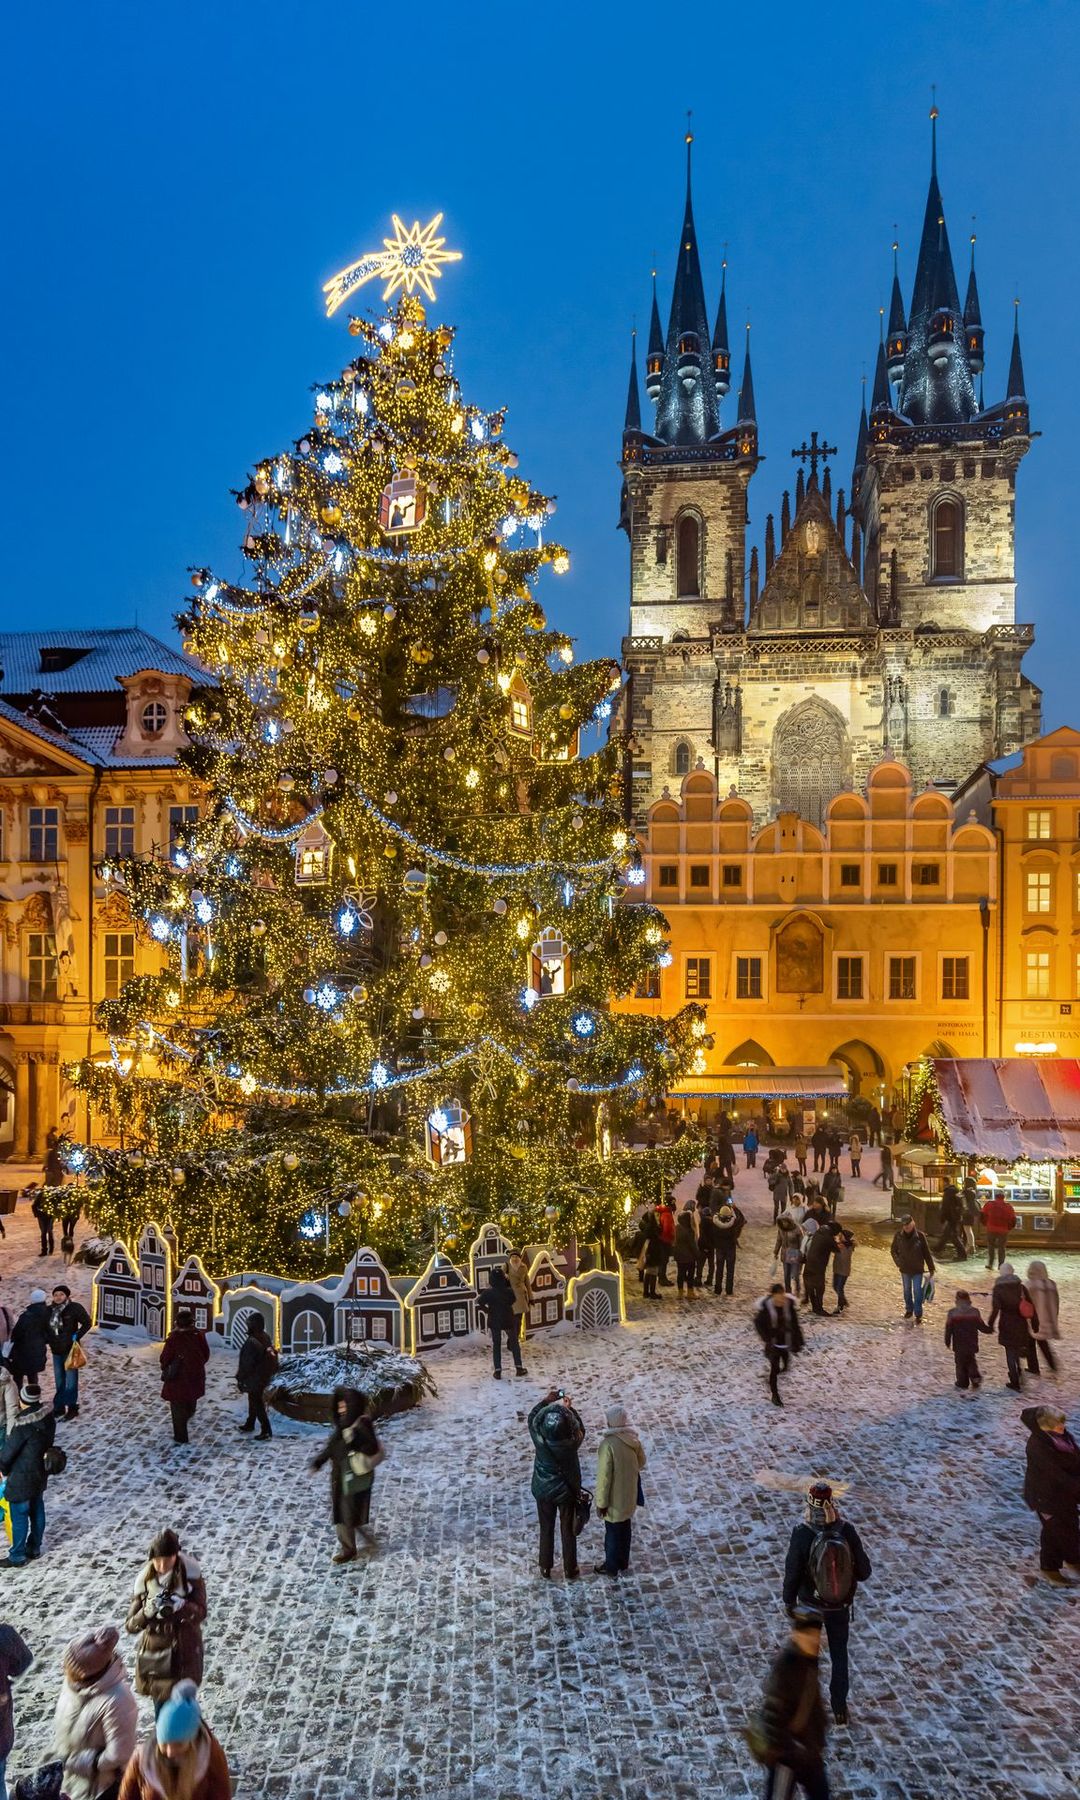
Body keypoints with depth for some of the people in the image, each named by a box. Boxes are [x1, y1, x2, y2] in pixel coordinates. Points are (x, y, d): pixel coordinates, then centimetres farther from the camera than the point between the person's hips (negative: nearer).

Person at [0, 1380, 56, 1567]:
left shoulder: (24, 1424, -29)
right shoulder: (48, 1416, -7)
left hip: (22, 1476, -7)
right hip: (41, 1472, 8)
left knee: (19, 1516, 8)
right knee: (36, 1510, 20)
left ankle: (17, 1557, 20)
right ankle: (34, 1549, 34)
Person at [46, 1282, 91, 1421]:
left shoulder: (75, 1308, -14)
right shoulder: (50, 1310, 1)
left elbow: (87, 1323, -7)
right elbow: (45, 1327, 16)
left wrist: (77, 1336, -14)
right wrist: (48, 1338, 0)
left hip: (70, 1350, -5)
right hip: (56, 1351, 5)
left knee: (71, 1381, 0)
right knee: (59, 1381, 17)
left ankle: (72, 1408, 10)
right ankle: (59, 1407, 28)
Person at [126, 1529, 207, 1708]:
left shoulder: (190, 1573, -14)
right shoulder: (145, 1580, -10)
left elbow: (200, 1612, -15)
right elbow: (130, 1625, -9)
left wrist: (180, 1606, -34)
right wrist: (148, 1611, -29)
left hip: (184, 1651, -2)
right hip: (155, 1651, 2)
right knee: (161, 1706, 11)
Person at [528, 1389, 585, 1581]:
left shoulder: (539, 1439, -28)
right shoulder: (571, 1442, -31)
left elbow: (533, 1417, -7)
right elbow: (580, 1429, -6)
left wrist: (548, 1399, -1)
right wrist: (568, 1407, -2)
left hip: (543, 1491, 1)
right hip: (567, 1492, -1)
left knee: (546, 1530, 21)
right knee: (568, 1531, 20)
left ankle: (545, 1569, 37)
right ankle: (570, 1570, 35)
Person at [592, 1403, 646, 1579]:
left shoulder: (608, 1444, -29)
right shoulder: (633, 1438, -9)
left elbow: (604, 1476, -24)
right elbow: (641, 1462, 7)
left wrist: (601, 1502, -14)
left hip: (615, 1498, -6)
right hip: (629, 1495, 6)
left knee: (613, 1532, 14)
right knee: (625, 1529, 23)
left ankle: (611, 1567, 32)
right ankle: (623, 1563, 40)